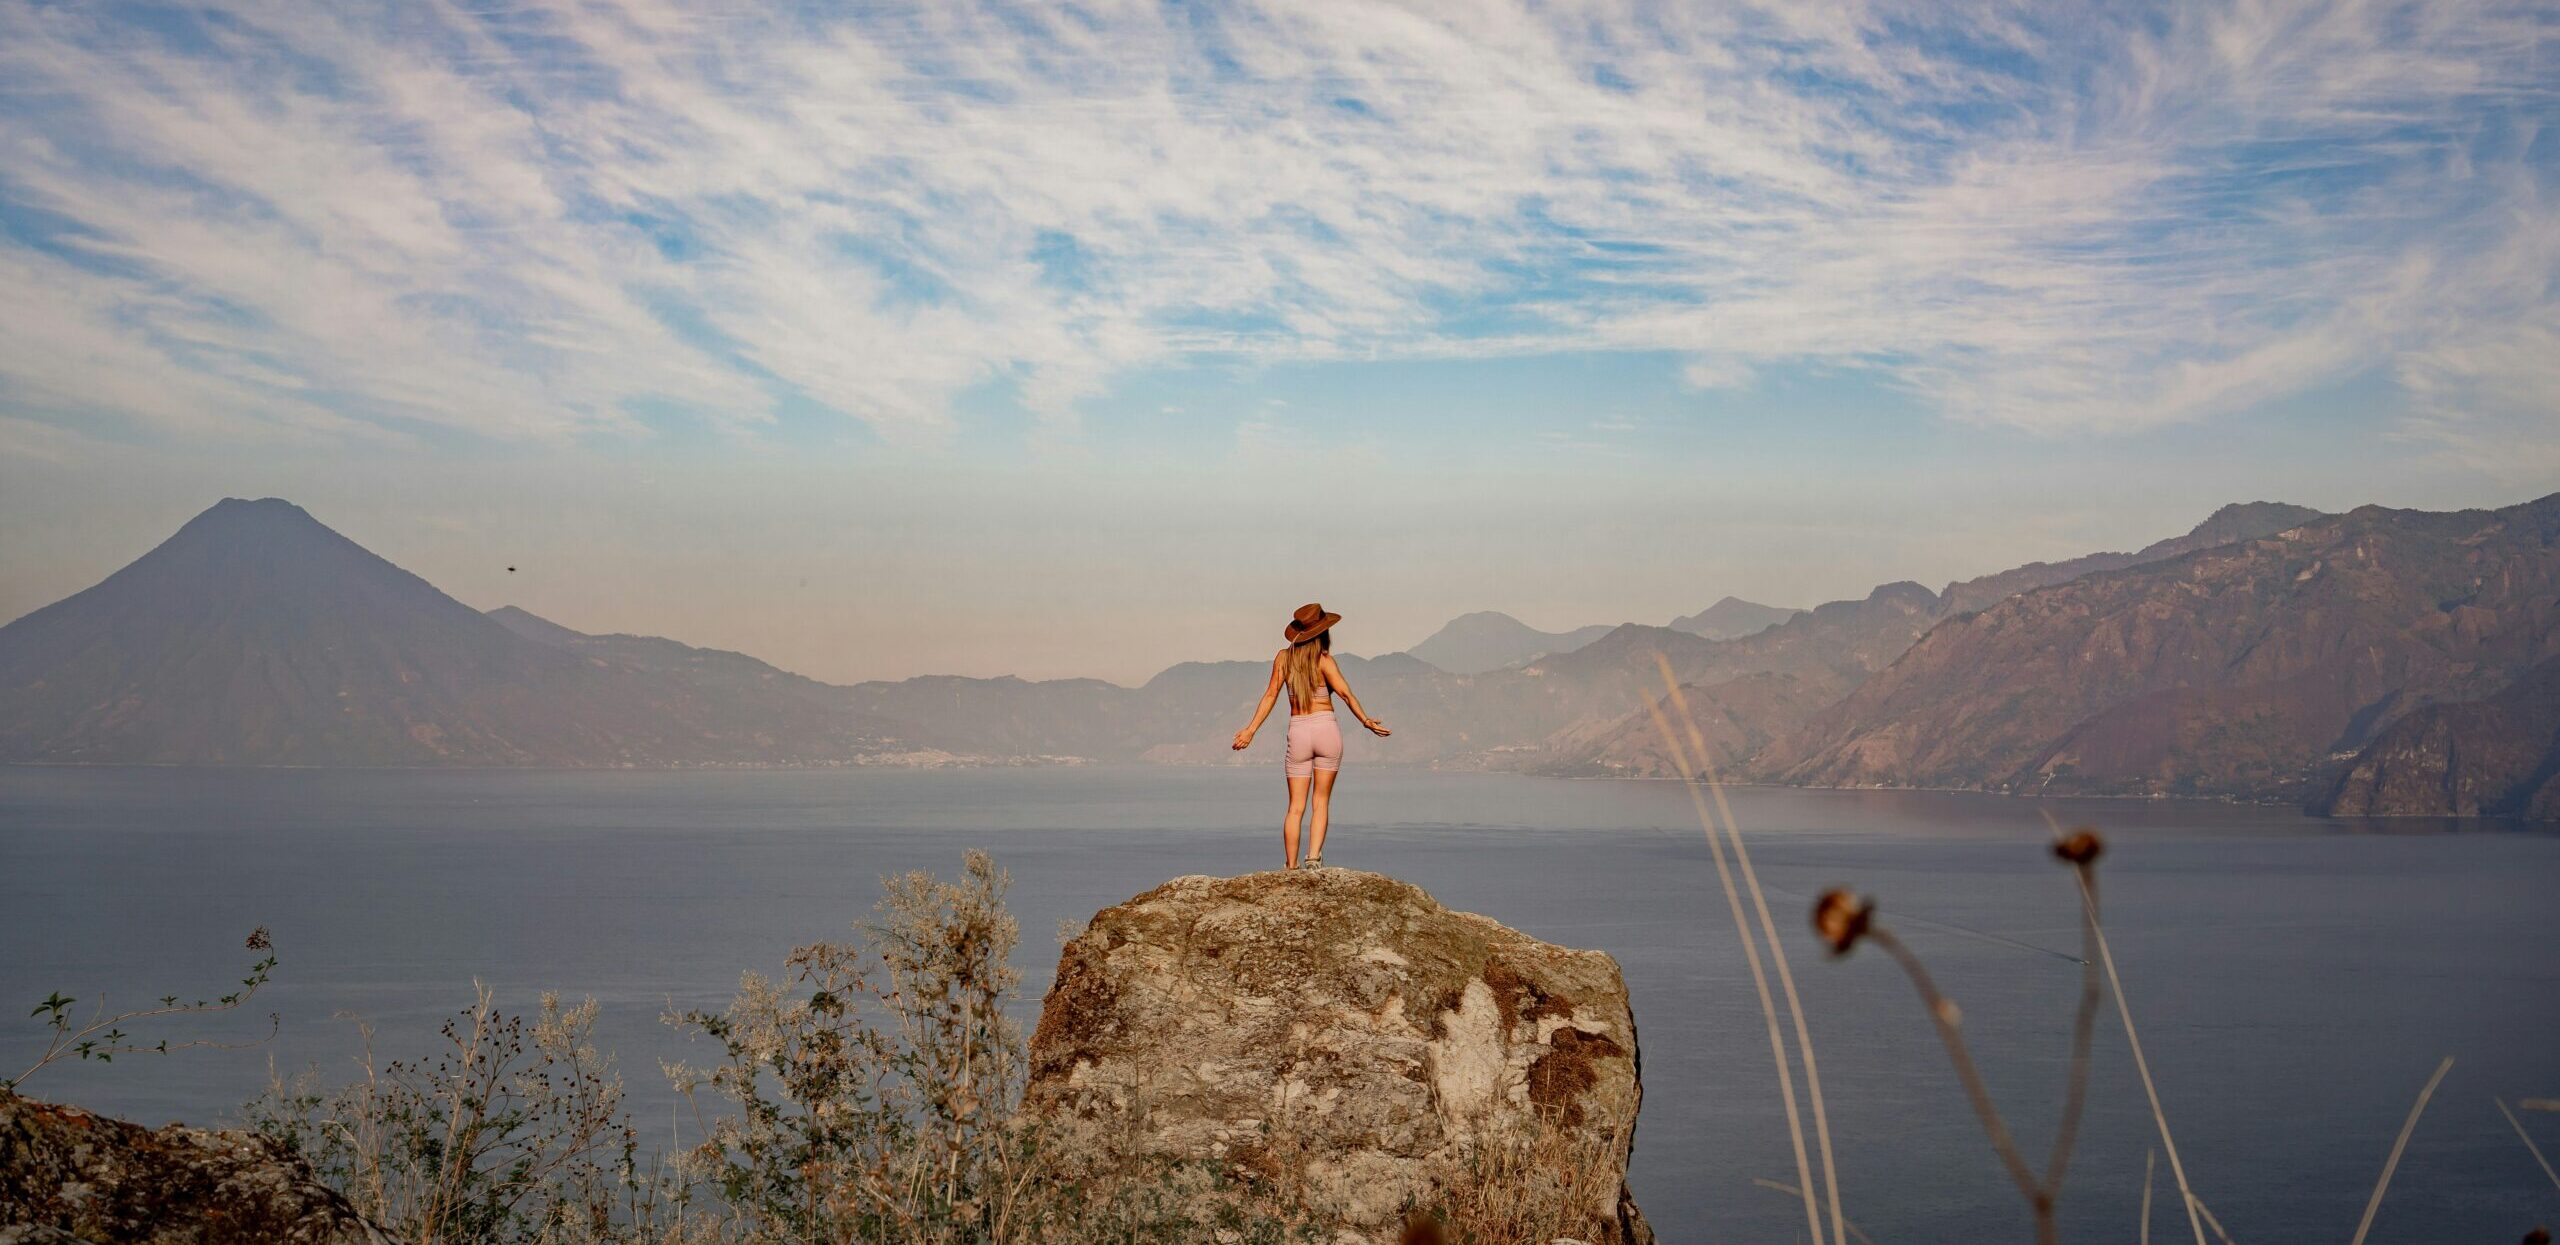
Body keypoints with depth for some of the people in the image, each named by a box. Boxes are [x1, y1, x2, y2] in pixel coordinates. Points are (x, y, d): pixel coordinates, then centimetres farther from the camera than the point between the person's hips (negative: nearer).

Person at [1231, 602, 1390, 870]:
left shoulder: (1283, 657, 3)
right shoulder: (1323, 660, -5)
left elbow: (1271, 695, 0)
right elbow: (1346, 694, -15)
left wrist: (1251, 729, 3)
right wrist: (1366, 722, -11)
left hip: (1297, 732, 2)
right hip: (1326, 728, -2)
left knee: (1296, 807, 6)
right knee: (1321, 802, 6)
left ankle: (1290, 867, 2)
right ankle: (1314, 857, -10)